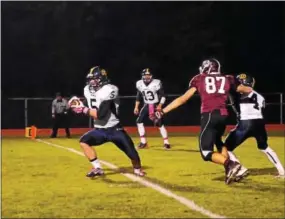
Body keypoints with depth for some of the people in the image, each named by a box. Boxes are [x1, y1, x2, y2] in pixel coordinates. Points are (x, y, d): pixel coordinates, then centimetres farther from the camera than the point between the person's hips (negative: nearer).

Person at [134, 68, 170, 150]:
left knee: (160, 124, -11)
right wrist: (136, 107, 7)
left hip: (156, 106, -4)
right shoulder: (139, 84, -1)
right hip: (146, 105, 5)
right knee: (139, 121, -8)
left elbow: (162, 96, -11)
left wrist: (160, 105, -21)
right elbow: (138, 96, 11)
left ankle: (166, 142, 2)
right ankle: (143, 142, 2)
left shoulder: (156, 83, -15)